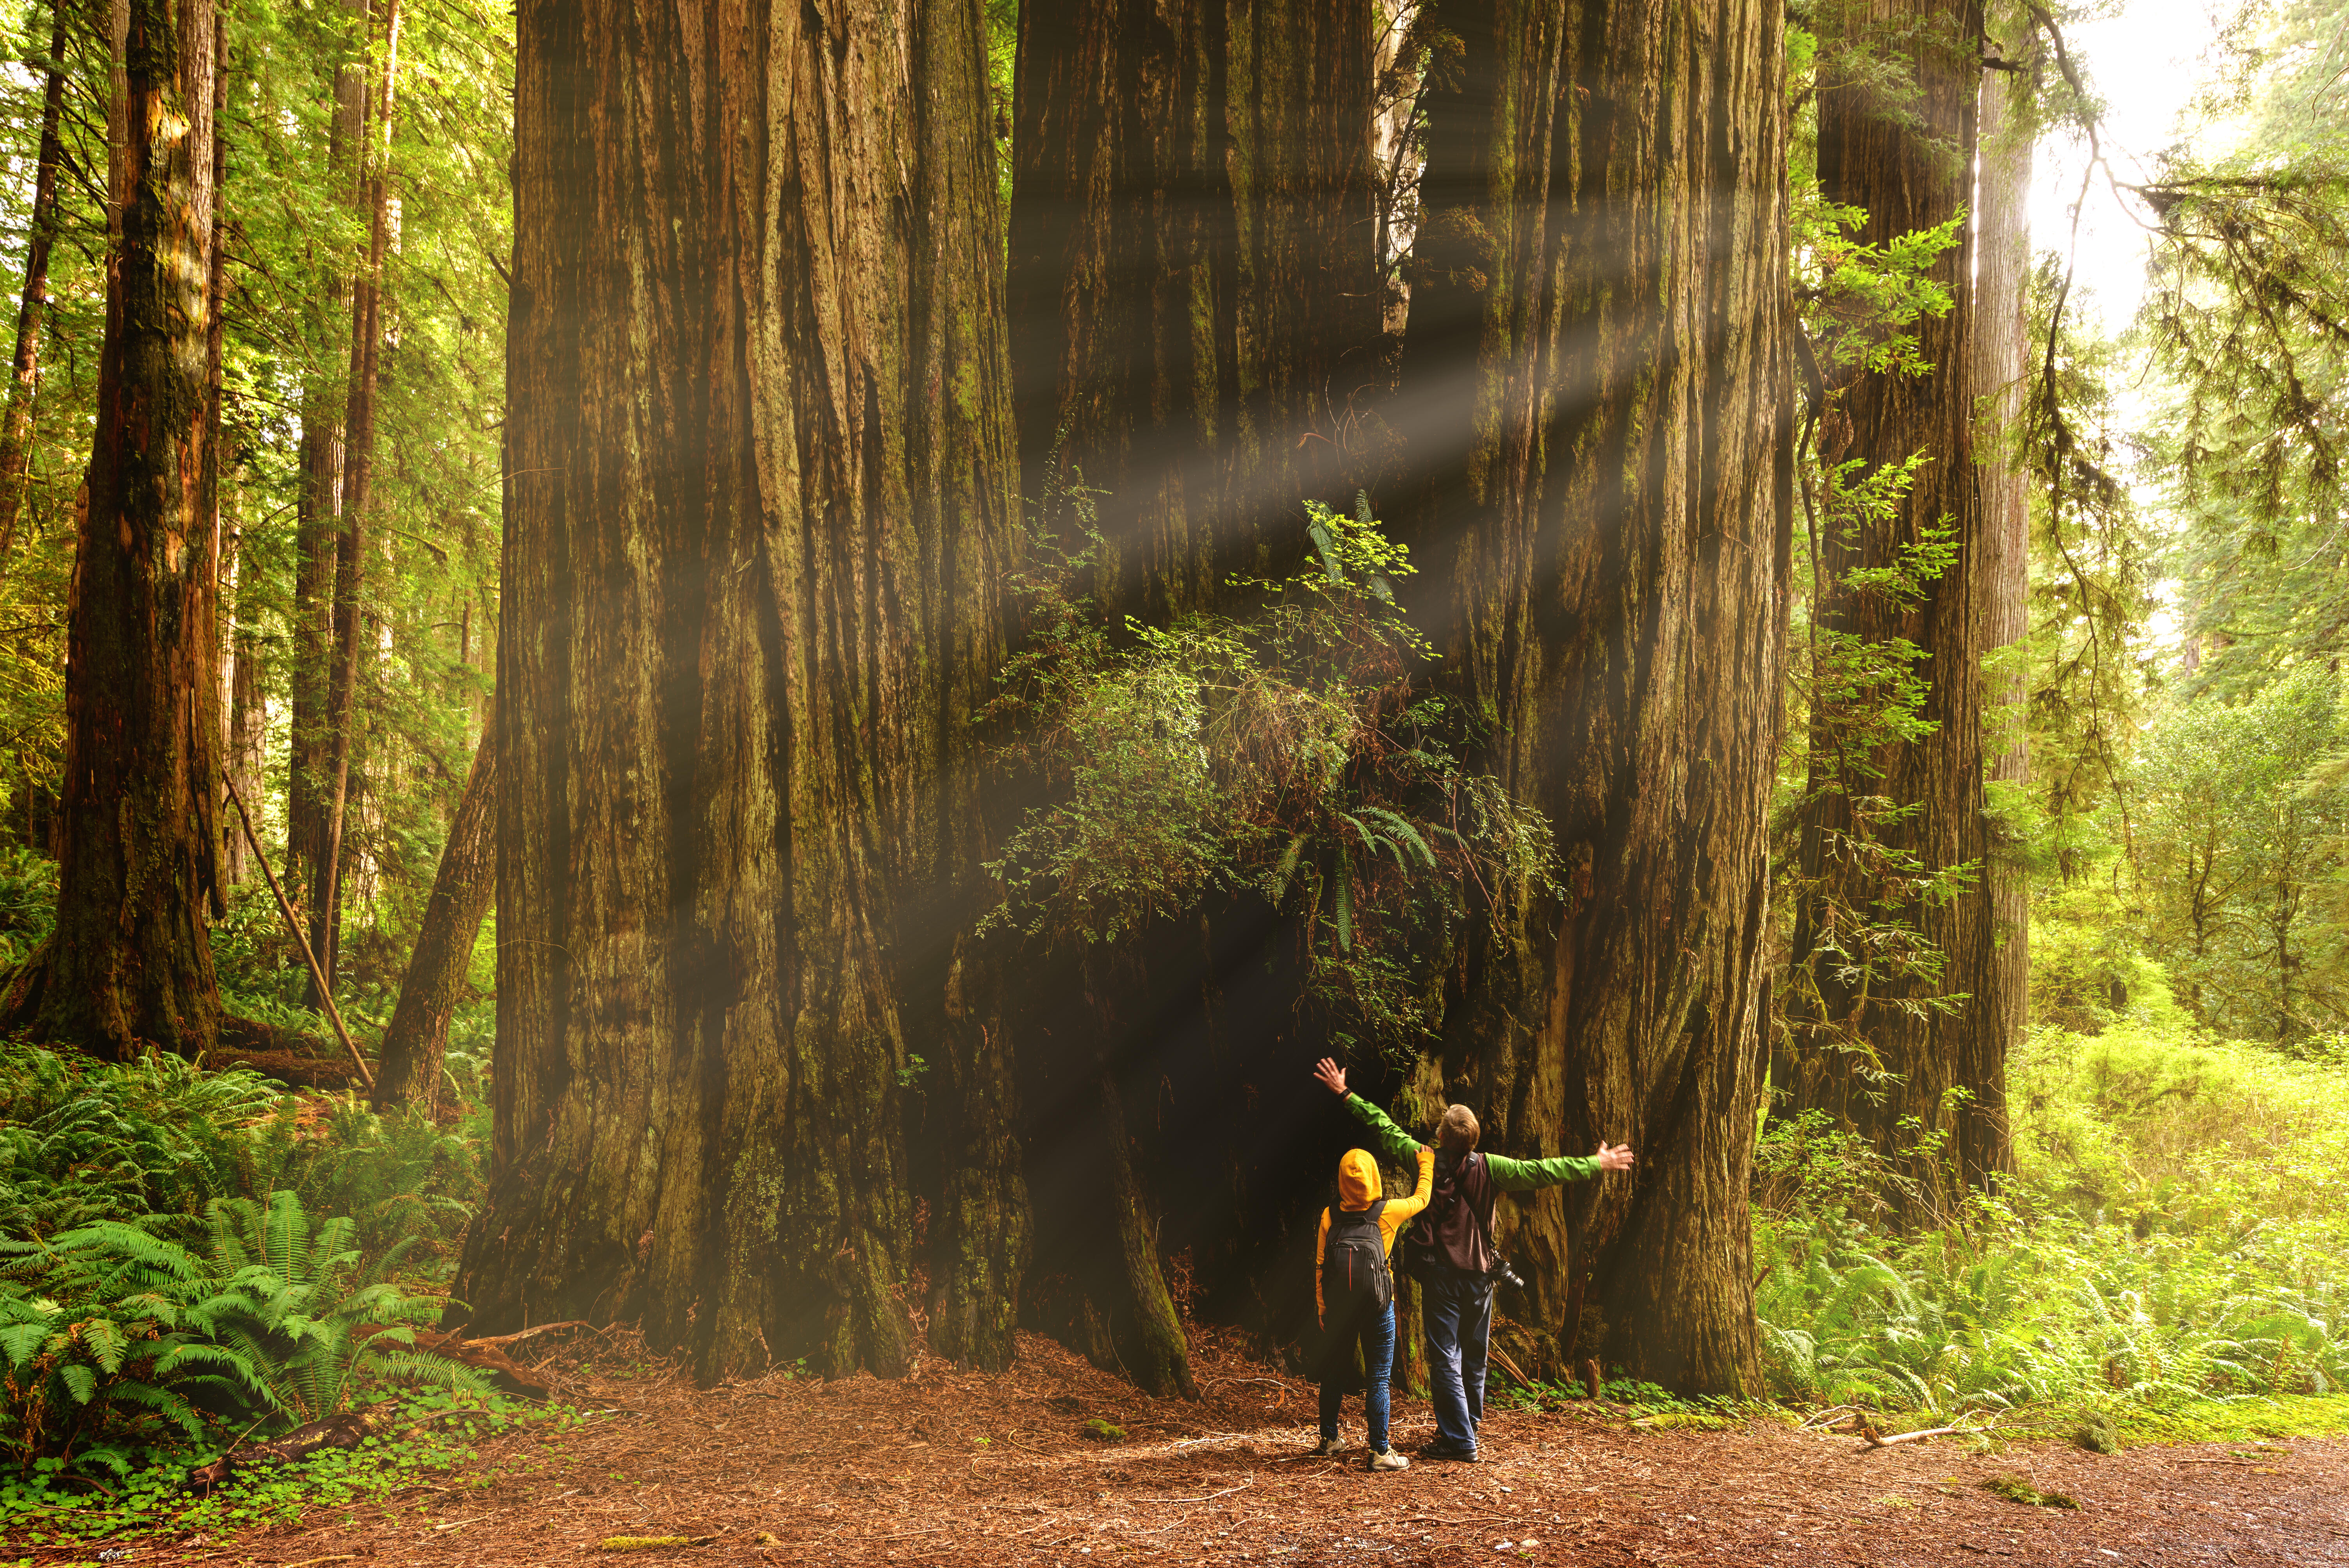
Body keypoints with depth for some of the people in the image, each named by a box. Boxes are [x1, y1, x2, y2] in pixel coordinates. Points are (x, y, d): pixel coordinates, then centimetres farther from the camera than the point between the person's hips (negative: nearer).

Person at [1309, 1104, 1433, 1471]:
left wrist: (1321, 1307, 12)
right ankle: (1380, 1452, -1)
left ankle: (1328, 1440, 27)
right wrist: (1426, 1162, 27)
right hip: (1377, 1304, -3)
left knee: (1334, 1372, 16)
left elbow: (1320, 1266, 3)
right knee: (1379, 1377, 1)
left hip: (1339, 1307, 3)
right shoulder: (1388, 1212, -6)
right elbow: (1421, 1199, 13)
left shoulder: (1330, 1216, -1)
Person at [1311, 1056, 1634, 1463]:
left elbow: (1384, 1128, -3)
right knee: (1475, 1356, 16)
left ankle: (1459, 1440, -6)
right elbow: (1542, 1171, -2)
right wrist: (1596, 1165, 7)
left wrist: (1345, 1094, 6)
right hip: (1480, 1274, 3)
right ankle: (1467, 1427, 28)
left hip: (1442, 1273, -3)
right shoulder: (1488, 1168, -4)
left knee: (1445, 1357, -2)